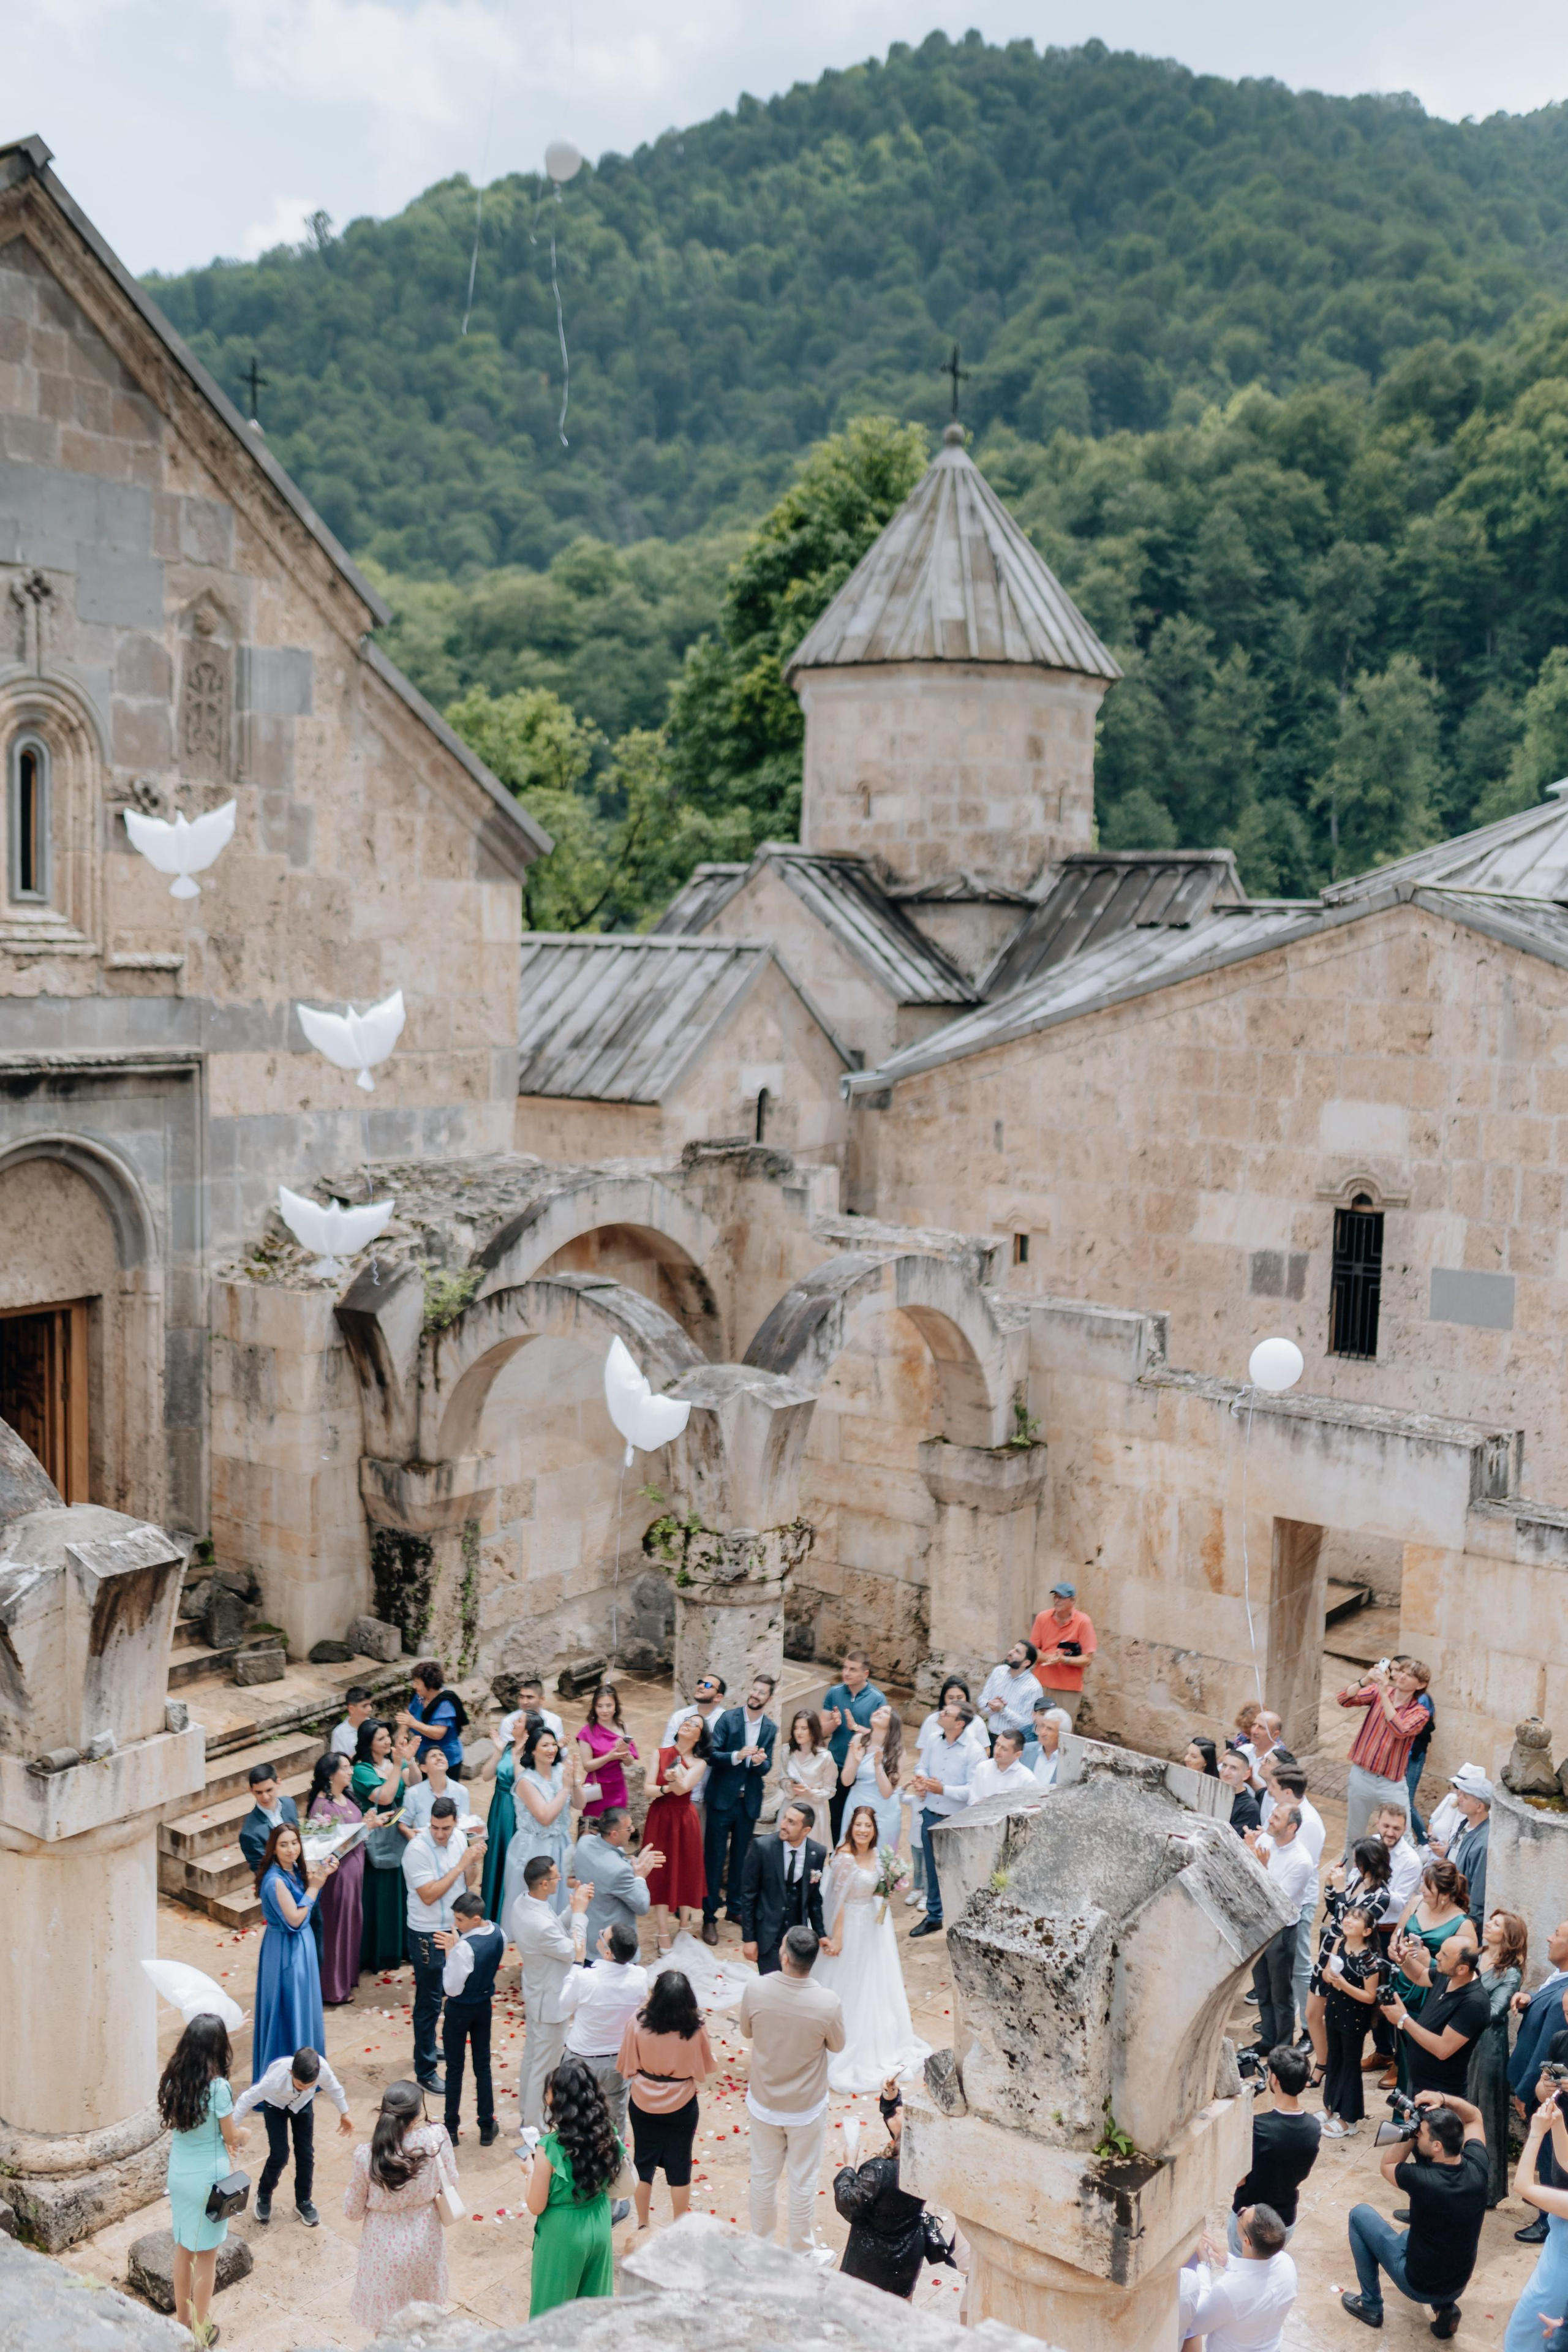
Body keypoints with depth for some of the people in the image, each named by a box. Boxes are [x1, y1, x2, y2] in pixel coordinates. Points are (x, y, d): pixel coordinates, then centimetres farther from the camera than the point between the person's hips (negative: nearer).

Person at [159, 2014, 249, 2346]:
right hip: (208, 2178, -5)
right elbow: (232, 2138, -13)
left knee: (183, 2248, 22)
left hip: (178, 2173, 6)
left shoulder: (172, 2081, -7)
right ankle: (200, 2331, 23)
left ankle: (182, 2319, 36)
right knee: (206, 2255, 11)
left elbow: (172, 2126, 6)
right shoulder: (217, 2088, -24)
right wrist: (246, 2134, 9)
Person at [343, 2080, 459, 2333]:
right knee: (424, 2314, 30)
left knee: (386, 2326, 22)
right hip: (424, 2243, 2)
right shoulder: (436, 2139, -26)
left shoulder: (365, 2156, -27)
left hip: (386, 2248, -2)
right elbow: (450, 2184, -8)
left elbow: (352, 2212, -12)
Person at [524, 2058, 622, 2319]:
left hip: (562, 2234, -4)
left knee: (554, 2303, 20)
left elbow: (536, 2207, -18)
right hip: (599, 2227, 4)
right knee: (593, 2299, 26)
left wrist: (531, 2170, -3)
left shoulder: (550, 2149, -28)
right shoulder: (608, 2137, -13)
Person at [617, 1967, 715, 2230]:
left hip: (643, 2105, 1)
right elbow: (706, 2066, -4)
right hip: (681, 2108, 0)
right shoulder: (696, 2027, -21)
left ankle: (643, 2225, 35)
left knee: (643, 2164, 21)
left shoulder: (638, 2022, -22)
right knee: (680, 2168, 18)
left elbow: (625, 2065, -9)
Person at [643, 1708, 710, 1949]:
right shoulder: (661, 1754, 4)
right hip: (659, 1820, 1)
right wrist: (666, 1788, -17)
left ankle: (683, 1929, 19)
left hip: (684, 1821, 0)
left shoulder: (699, 1763, -1)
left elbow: (682, 1788, -18)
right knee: (660, 1874, 0)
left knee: (684, 1873, 5)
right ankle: (662, 1933, 3)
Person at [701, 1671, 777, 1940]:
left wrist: (759, 1761, -20)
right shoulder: (728, 1718, -7)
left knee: (740, 1857, 15)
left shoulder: (771, 1728, 4)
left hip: (749, 1802, 3)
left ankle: (735, 1907, 30)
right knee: (714, 1857, 1)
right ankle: (709, 1916, 7)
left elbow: (767, 1768, 2)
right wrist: (737, 1756, -28)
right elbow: (711, 1755, -12)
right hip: (722, 1798, -3)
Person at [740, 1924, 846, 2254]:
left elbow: (747, 2031, -6)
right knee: (803, 2180, 19)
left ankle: (760, 2243, 43)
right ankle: (802, 2250, 37)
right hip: (806, 2107, -2)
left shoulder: (756, 1989, -26)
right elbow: (837, 2045, -9)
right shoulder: (827, 2003, -29)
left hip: (763, 2102, 2)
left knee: (763, 2175, 24)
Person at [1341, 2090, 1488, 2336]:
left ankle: (1370, 2306, 19)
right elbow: (1473, 2117, 2)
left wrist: (1410, 2132, -14)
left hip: (1419, 2285, -5)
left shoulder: (1423, 2180, -32)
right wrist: (1443, 2100, -14)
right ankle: (1444, 2307, 15)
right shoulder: (1477, 2168, -18)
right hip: (1459, 2285, 5)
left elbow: (1386, 2166, -8)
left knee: (1360, 2214, 11)